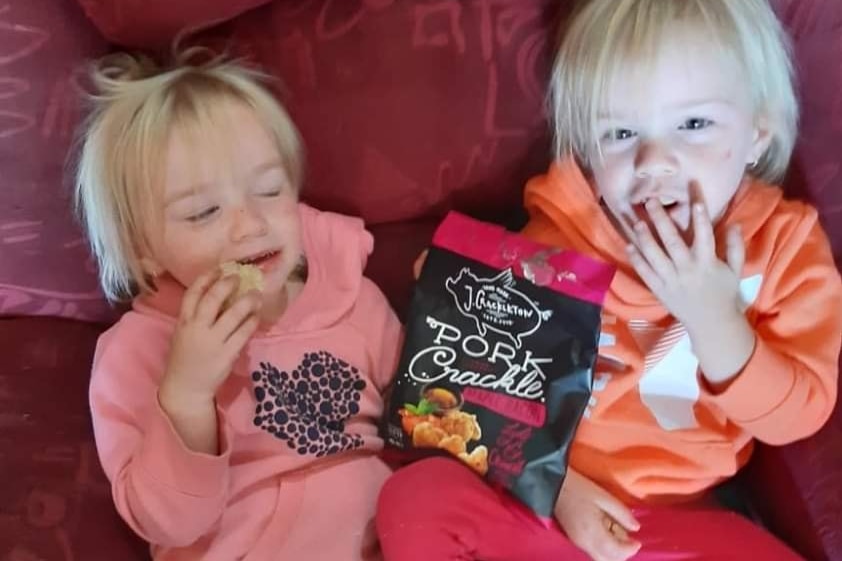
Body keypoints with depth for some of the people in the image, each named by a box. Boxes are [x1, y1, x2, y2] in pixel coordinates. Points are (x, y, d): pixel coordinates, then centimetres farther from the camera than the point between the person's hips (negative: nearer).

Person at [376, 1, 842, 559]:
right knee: (416, 496, -23)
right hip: (540, 497, 0)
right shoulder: (558, 238, -10)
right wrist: (553, 482, -15)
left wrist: (713, 317, -25)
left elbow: (794, 420, -10)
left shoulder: (785, 243, -9)